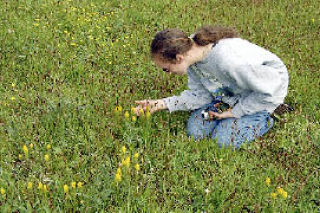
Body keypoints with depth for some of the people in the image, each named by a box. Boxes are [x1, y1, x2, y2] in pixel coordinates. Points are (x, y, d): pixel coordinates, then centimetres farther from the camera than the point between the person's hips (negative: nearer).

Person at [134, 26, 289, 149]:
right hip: (228, 92, 7)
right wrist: (162, 104, -17)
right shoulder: (190, 47, -19)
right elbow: (201, 94, -9)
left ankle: (263, 121, 6)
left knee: (223, 140, -16)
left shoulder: (227, 59, -42)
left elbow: (268, 89, -29)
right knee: (194, 131, -5)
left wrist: (235, 111, -21)